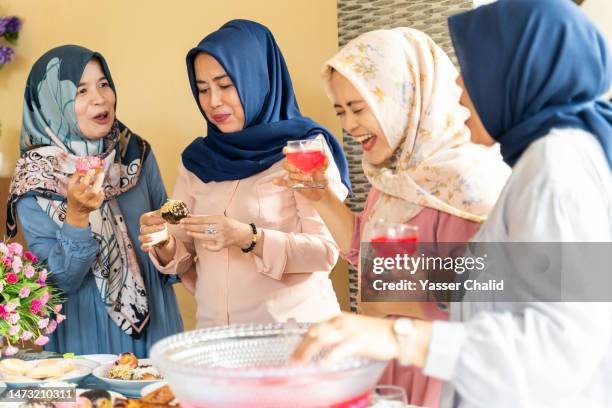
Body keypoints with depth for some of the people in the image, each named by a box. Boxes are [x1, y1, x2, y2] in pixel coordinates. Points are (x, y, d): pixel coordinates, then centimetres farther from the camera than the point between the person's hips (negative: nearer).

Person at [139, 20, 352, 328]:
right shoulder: (197, 159, 9)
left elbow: (326, 251, -10)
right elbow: (184, 257, 10)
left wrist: (248, 238, -22)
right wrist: (164, 245, -10)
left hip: (292, 325, -4)